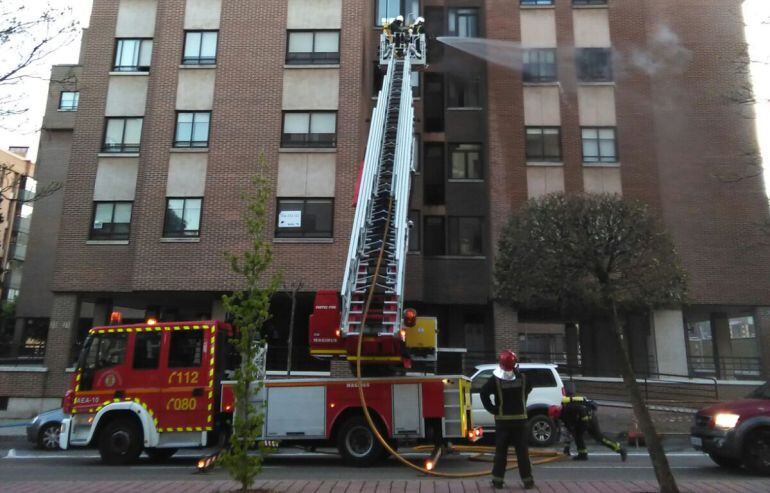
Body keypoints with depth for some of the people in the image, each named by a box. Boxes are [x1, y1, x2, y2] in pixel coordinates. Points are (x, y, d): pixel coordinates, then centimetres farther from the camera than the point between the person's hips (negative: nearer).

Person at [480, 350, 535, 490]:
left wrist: (492, 409, -9)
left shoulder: (495, 379, -10)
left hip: (502, 419, -1)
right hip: (520, 418, 1)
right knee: (522, 451, 7)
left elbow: (484, 393, -18)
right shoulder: (522, 378, -2)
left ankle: (497, 480, 7)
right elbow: (529, 389, 15)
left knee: (501, 451, 5)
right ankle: (527, 480, 9)